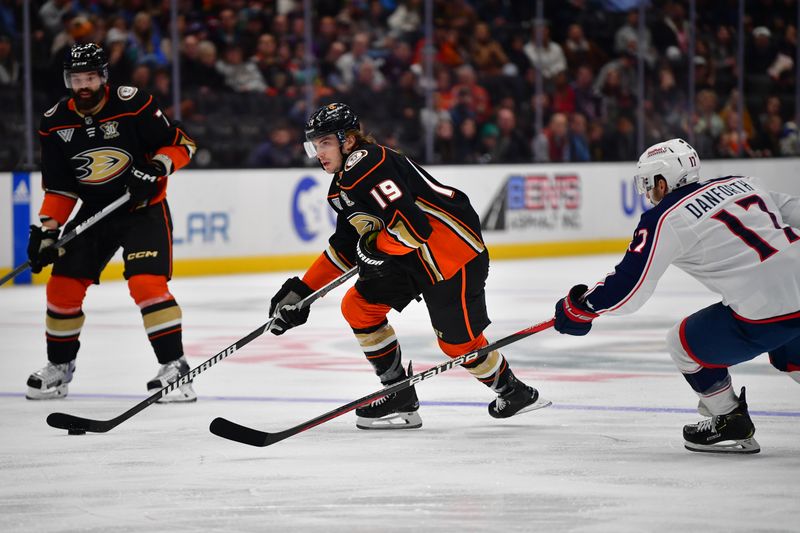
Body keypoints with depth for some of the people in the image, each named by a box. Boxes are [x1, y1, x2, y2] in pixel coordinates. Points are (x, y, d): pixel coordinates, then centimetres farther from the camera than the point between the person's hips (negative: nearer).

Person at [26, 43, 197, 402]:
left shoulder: (133, 105, -16)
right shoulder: (55, 123, -3)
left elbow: (180, 144, -8)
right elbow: (59, 188, 4)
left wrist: (155, 170, -24)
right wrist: (46, 229, -6)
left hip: (143, 206, -5)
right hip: (94, 211, 5)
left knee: (146, 282, -22)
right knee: (63, 287, 2)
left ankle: (174, 365, -16)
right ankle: (59, 366, 21)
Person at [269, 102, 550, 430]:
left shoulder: (368, 166, -22)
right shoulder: (342, 187, 11)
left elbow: (413, 225, -31)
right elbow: (345, 248, 17)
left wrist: (373, 245, -16)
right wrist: (301, 291, 12)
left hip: (454, 250, -10)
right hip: (411, 256, 10)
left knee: (458, 342, -2)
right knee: (357, 306, 4)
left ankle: (514, 393, 25)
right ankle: (400, 399, 10)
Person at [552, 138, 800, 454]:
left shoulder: (664, 221, -2)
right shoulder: (742, 184, 17)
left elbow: (627, 291, -3)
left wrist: (580, 306, 13)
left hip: (765, 313, -7)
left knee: (684, 343, 14)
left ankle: (731, 425, 24)